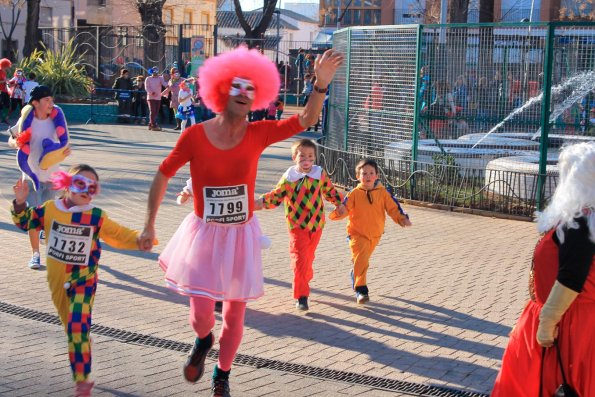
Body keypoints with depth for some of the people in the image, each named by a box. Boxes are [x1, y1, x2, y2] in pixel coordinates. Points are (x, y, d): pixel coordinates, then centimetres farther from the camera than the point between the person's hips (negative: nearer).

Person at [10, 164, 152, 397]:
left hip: (83, 281, -3)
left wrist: (139, 238, -18)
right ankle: (79, 371, 32)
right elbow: (25, 222, 11)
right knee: (70, 327, 16)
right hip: (57, 281, 3)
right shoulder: (50, 209, -2)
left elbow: (119, 235, -2)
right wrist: (20, 203, -5)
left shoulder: (96, 217, -9)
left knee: (78, 327, -16)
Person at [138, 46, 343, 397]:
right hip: (204, 234, -2)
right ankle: (203, 341, 34)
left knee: (235, 315, 10)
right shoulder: (195, 136, -13)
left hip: (241, 236, 2)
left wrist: (322, 83, -35)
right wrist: (149, 226, -1)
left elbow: (306, 120, -19)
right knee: (201, 312, -6)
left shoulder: (258, 134, -9)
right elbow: (163, 176, -3)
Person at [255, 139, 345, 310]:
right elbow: (276, 196, -5)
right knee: (299, 259, -10)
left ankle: (303, 282, 41)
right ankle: (301, 296, -9)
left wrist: (339, 203, 15)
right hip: (297, 226, -3)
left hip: (316, 225, 3)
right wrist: (260, 203, -19)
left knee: (308, 258, 17)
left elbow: (330, 190, 17)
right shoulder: (288, 178, -8)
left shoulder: (320, 174, 1)